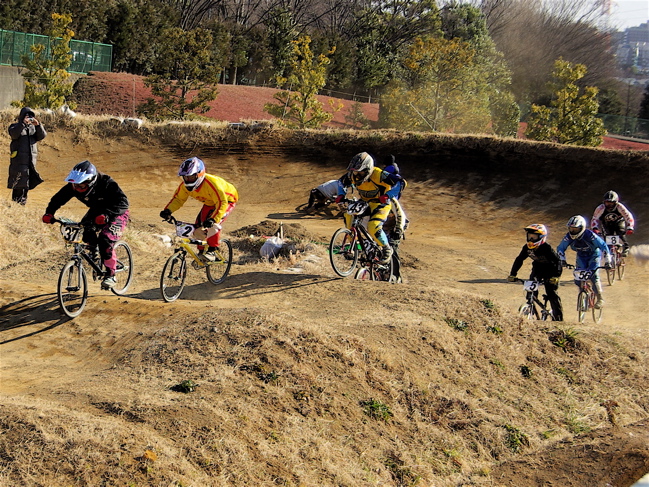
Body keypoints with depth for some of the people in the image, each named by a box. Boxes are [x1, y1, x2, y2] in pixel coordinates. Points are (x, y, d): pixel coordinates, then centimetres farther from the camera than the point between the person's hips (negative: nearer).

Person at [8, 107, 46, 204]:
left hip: (31, 160, 5)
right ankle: (16, 203, -8)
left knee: (27, 183, 5)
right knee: (18, 184, -10)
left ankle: (23, 202, 12)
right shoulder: (15, 126, 8)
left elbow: (42, 136, 2)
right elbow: (14, 134, -14)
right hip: (19, 159, -4)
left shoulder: (33, 127, 19)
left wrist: (38, 125, -14)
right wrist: (23, 123, -25)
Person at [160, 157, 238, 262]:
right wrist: (168, 211, -25)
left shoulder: (211, 183, -40)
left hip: (227, 199, -7)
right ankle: (202, 252, 13)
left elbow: (222, 202, -43)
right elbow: (178, 199, -7)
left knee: (213, 224, -29)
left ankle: (212, 251, -19)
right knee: (199, 227, -6)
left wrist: (214, 219, -55)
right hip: (210, 203, 7)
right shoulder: (185, 185, -19)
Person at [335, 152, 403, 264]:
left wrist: (388, 195, -44)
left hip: (381, 204, -6)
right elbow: (342, 181, 8)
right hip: (364, 202, 6)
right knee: (348, 214, -18)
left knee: (373, 228, -26)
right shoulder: (353, 175, -14)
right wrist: (341, 195, -9)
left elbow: (401, 182, -34)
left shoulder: (378, 175, -31)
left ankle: (387, 249, 2)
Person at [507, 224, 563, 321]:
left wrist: (556, 276, -47)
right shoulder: (527, 248, -16)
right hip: (537, 267, 5)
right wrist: (512, 275, -17)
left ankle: (558, 318, -2)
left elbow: (557, 261, -33)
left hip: (550, 270, -5)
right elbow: (519, 260, -7)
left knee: (551, 293, -11)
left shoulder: (547, 248, -31)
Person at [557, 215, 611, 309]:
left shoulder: (589, 235, -33)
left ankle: (600, 299, -10)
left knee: (593, 275, -20)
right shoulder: (569, 236, -22)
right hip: (581, 256, 4)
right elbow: (560, 248, -9)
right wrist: (562, 260, -23)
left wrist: (607, 261, -33)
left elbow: (603, 246, -30)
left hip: (594, 255, -4)